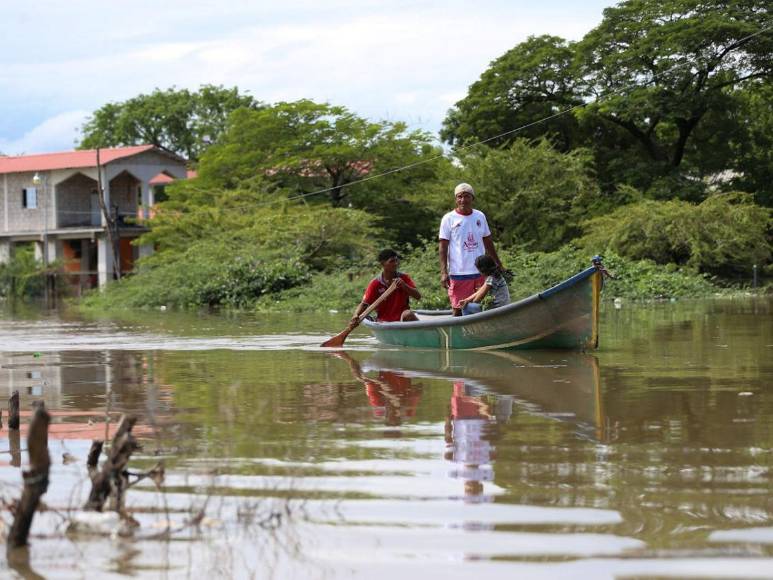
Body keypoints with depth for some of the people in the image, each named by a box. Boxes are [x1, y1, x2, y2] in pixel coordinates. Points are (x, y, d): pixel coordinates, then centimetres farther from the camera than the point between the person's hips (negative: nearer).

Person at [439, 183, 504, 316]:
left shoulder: (480, 216, 10)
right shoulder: (449, 219, -1)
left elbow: (488, 242, 18)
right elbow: (443, 246, -4)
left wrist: (499, 265, 16)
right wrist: (443, 272, -12)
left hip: (481, 271, 4)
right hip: (458, 273, -4)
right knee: (458, 310, -1)